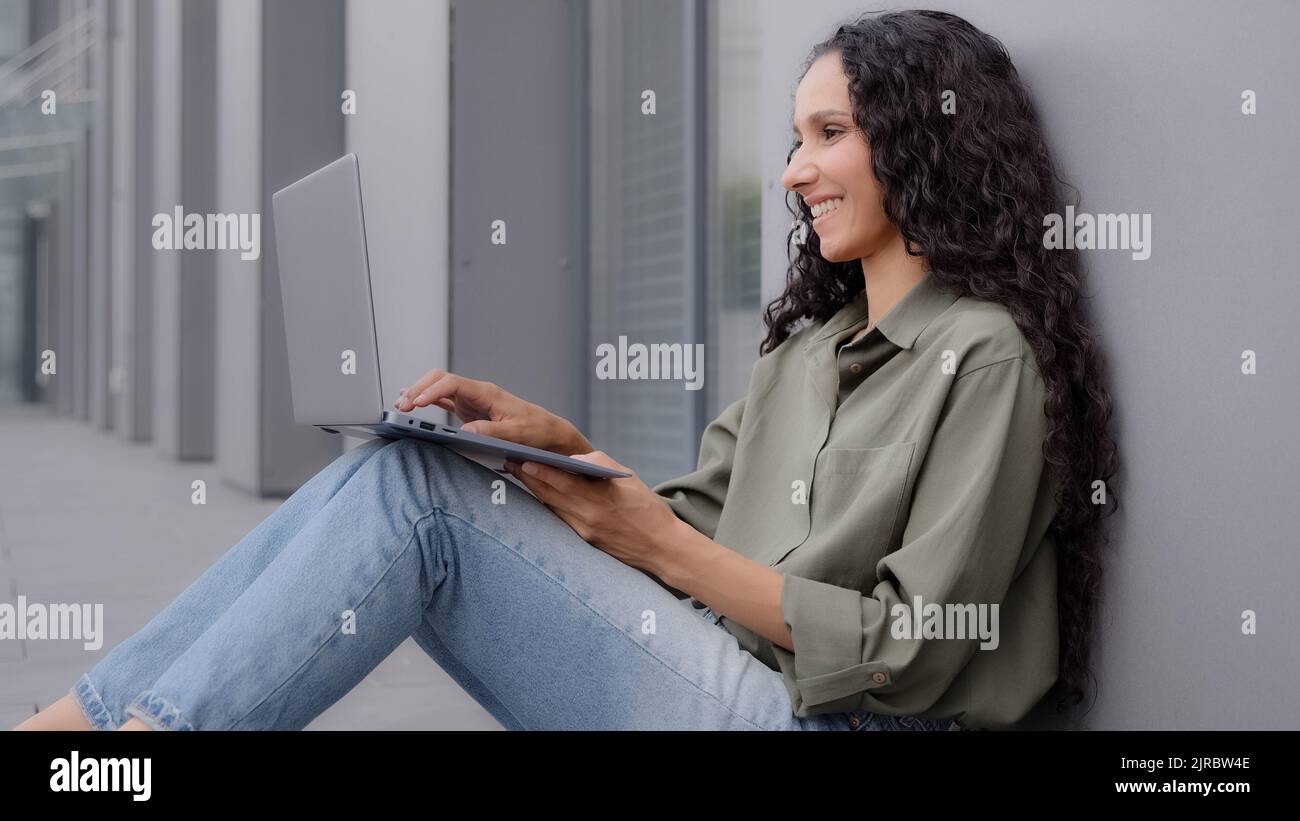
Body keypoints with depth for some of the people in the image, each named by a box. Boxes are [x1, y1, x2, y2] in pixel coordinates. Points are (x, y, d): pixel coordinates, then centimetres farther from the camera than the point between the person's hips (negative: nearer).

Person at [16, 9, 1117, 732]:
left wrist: (661, 545, -12)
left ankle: (134, 722, -15)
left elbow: (907, 656, -13)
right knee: (393, 479, -9)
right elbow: (698, 515, 18)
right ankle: (85, 716, -11)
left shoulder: (985, 357, -6)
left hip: (806, 715, -8)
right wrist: (558, 440, 1)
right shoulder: (812, 339, 21)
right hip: (709, 677, 8)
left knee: (409, 492, -18)